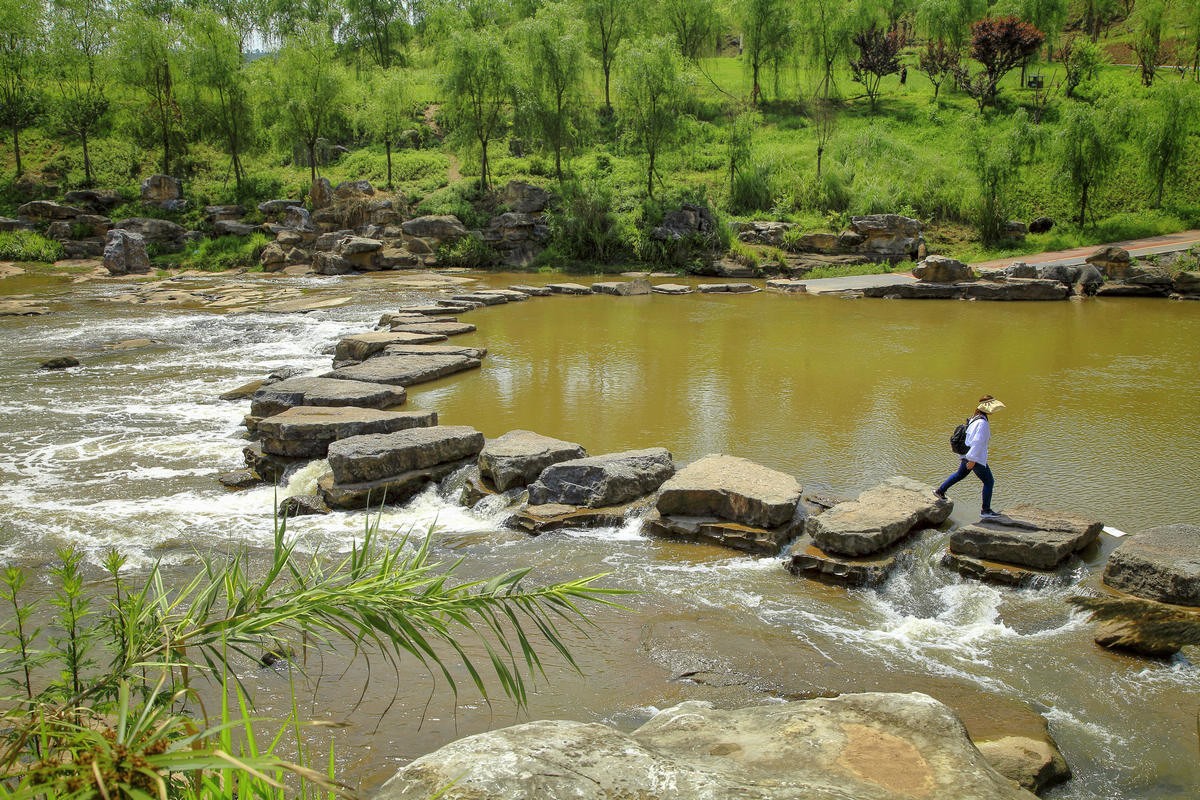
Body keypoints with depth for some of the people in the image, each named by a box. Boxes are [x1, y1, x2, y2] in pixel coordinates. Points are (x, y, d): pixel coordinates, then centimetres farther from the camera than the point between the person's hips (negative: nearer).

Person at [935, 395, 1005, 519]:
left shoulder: (975, 419, 8)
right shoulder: (982, 423, -23)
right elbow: (977, 442, -26)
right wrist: (972, 460, -25)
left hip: (967, 455, 10)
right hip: (976, 458, -10)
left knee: (960, 474, 29)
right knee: (989, 481, 0)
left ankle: (940, 491, 41)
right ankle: (985, 511, 5)